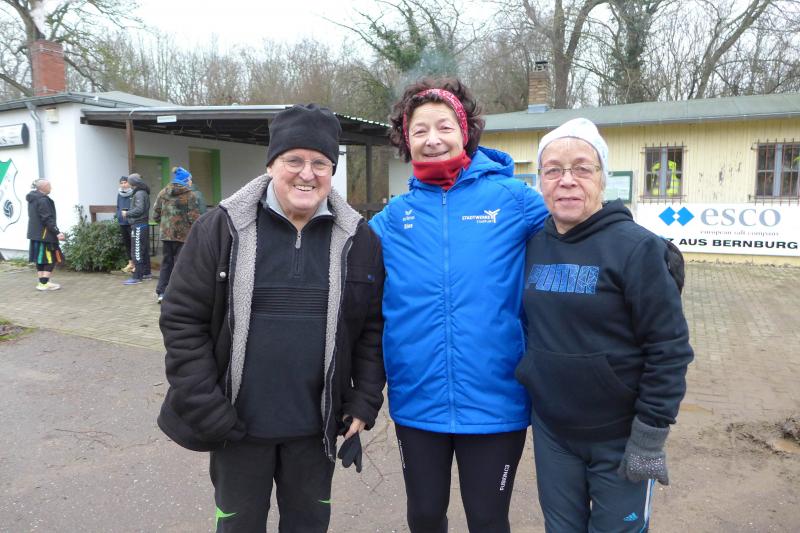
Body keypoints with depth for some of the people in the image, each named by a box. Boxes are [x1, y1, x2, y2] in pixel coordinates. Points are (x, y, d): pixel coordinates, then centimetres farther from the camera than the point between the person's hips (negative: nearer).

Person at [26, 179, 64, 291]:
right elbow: (48, 219, -21)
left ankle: (42, 282, 18)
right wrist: (57, 232, -23)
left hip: (36, 234, 10)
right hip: (44, 235, -10)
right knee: (52, 259, -4)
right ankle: (45, 283, -5)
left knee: (40, 259, 13)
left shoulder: (32, 198, 15)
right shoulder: (43, 200, -17)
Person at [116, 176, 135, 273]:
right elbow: (118, 207, 21)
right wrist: (119, 217, 11)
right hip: (122, 223, 7)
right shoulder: (119, 194, 11)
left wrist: (128, 212, -14)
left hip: (132, 222, -7)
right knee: (126, 243, 13)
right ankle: (130, 263, 22)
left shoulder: (134, 193, -10)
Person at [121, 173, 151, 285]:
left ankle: (137, 277, -6)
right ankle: (146, 273, 22)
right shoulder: (144, 193, 14)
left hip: (138, 226, -10)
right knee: (144, 250, 14)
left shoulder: (139, 194, -15)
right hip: (144, 224, 10)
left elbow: (139, 210, -23)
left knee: (137, 252, -7)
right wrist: (128, 213, 10)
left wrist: (127, 213, -10)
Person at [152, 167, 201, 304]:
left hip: (166, 234, 5)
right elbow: (194, 217, -14)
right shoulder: (190, 195, -9)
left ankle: (161, 292, 16)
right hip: (183, 235, -5)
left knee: (166, 263, 15)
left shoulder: (163, 193, 7)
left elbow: (156, 214, 7)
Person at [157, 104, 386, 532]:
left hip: (317, 425, 2)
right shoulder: (221, 228, -7)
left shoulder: (358, 239, -1)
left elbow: (374, 328, 2)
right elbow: (182, 319, -7)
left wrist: (365, 402, -3)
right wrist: (206, 408, -11)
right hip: (236, 423, -1)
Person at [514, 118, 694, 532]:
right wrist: (527, 382, 11)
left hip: (620, 439, -4)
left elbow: (669, 349, -15)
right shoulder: (533, 246, 0)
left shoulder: (635, 247, -15)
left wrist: (649, 436, -14)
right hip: (550, 433, 5)